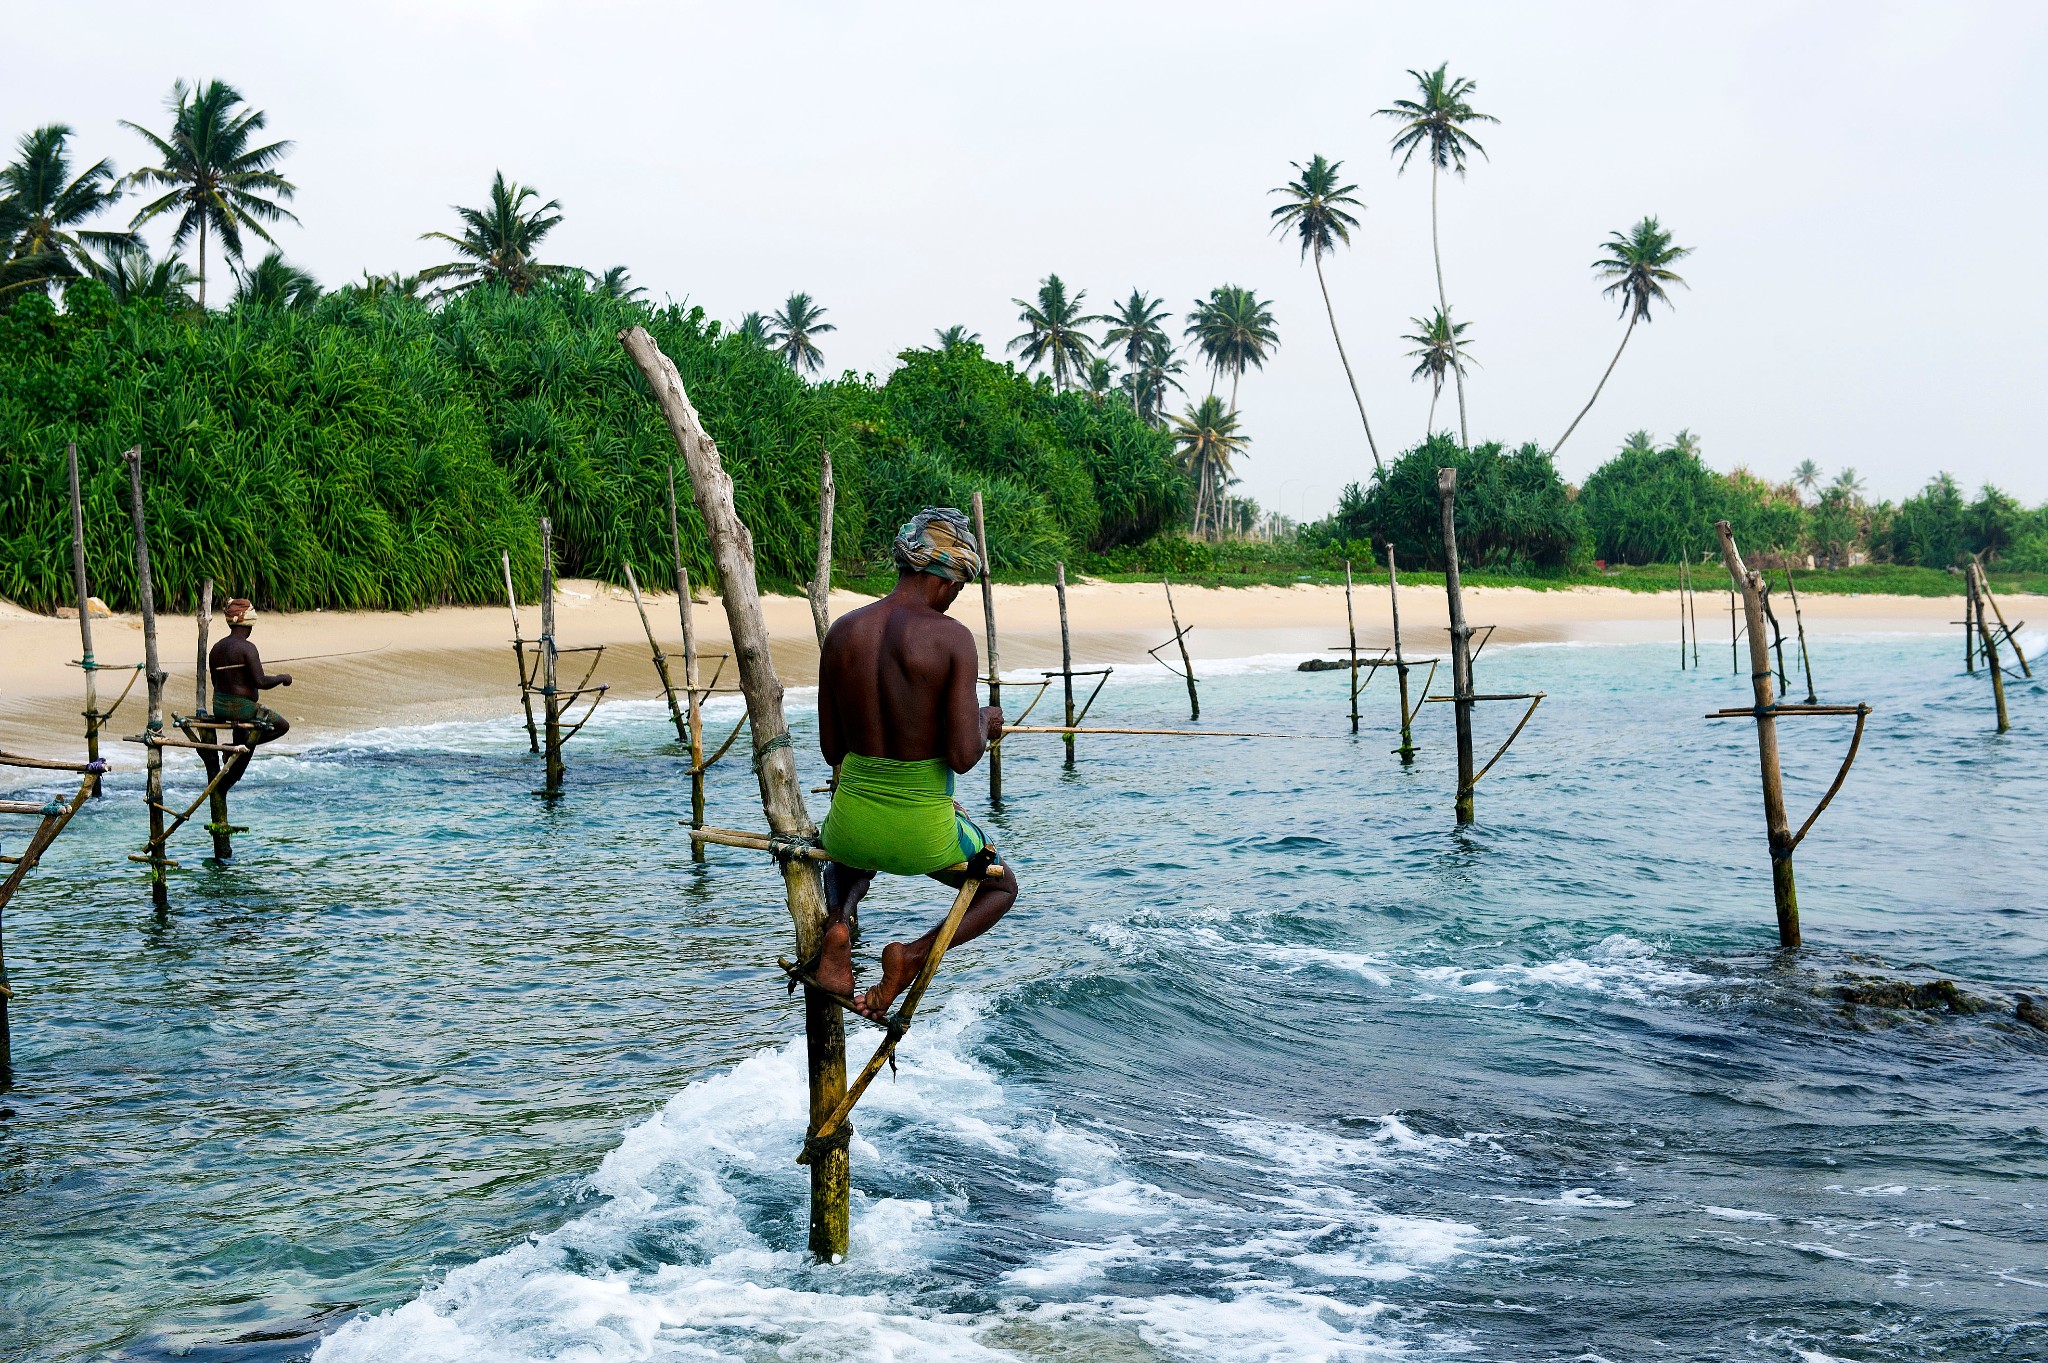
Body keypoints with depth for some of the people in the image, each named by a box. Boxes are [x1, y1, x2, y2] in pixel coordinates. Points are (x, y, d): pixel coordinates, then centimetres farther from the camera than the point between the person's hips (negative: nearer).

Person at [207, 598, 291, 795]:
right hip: (242, 708, -8)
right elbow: (261, 682, -23)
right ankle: (242, 743, -7)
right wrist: (283, 677, -6)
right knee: (283, 726, 10)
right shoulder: (247, 647, -17)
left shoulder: (215, 649, 7)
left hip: (219, 707, 8)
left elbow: (216, 683, 14)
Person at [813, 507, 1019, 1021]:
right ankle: (913, 955, 1)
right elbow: (963, 757, -18)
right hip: (924, 834, -3)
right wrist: (985, 723, 3)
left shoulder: (842, 631, -1)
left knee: (848, 857, 42)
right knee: (1001, 888, 28)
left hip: (851, 823, 4)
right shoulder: (951, 637, -15)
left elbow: (831, 748, 5)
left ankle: (837, 924, 7)